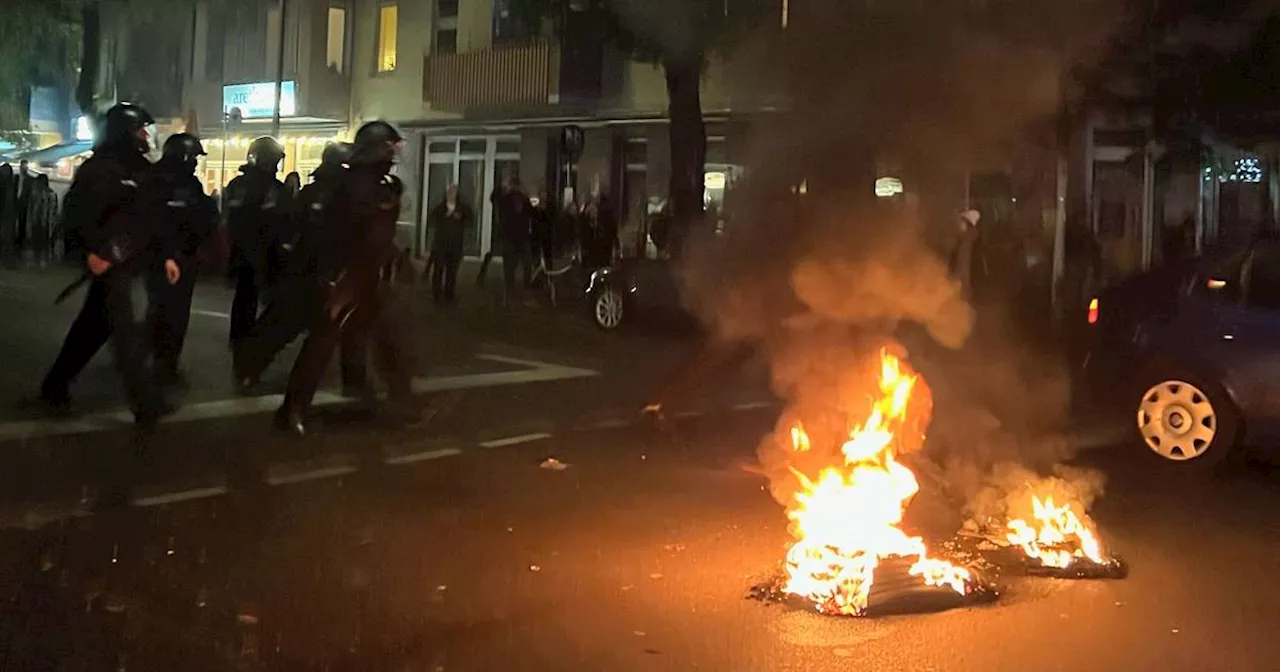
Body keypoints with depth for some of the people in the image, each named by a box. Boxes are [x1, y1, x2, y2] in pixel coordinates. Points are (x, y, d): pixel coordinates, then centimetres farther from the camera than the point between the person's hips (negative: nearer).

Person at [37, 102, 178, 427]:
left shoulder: (142, 169, 14)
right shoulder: (100, 166, -9)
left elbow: (152, 217, 16)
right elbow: (75, 210, -14)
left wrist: (166, 254, 9)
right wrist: (90, 251, -21)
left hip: (130, 259, 8)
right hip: (109, 260, -8)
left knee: (94, 325, 15)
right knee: (125, 331, -8)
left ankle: (55, 385, 27)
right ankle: (146, 404, -8)